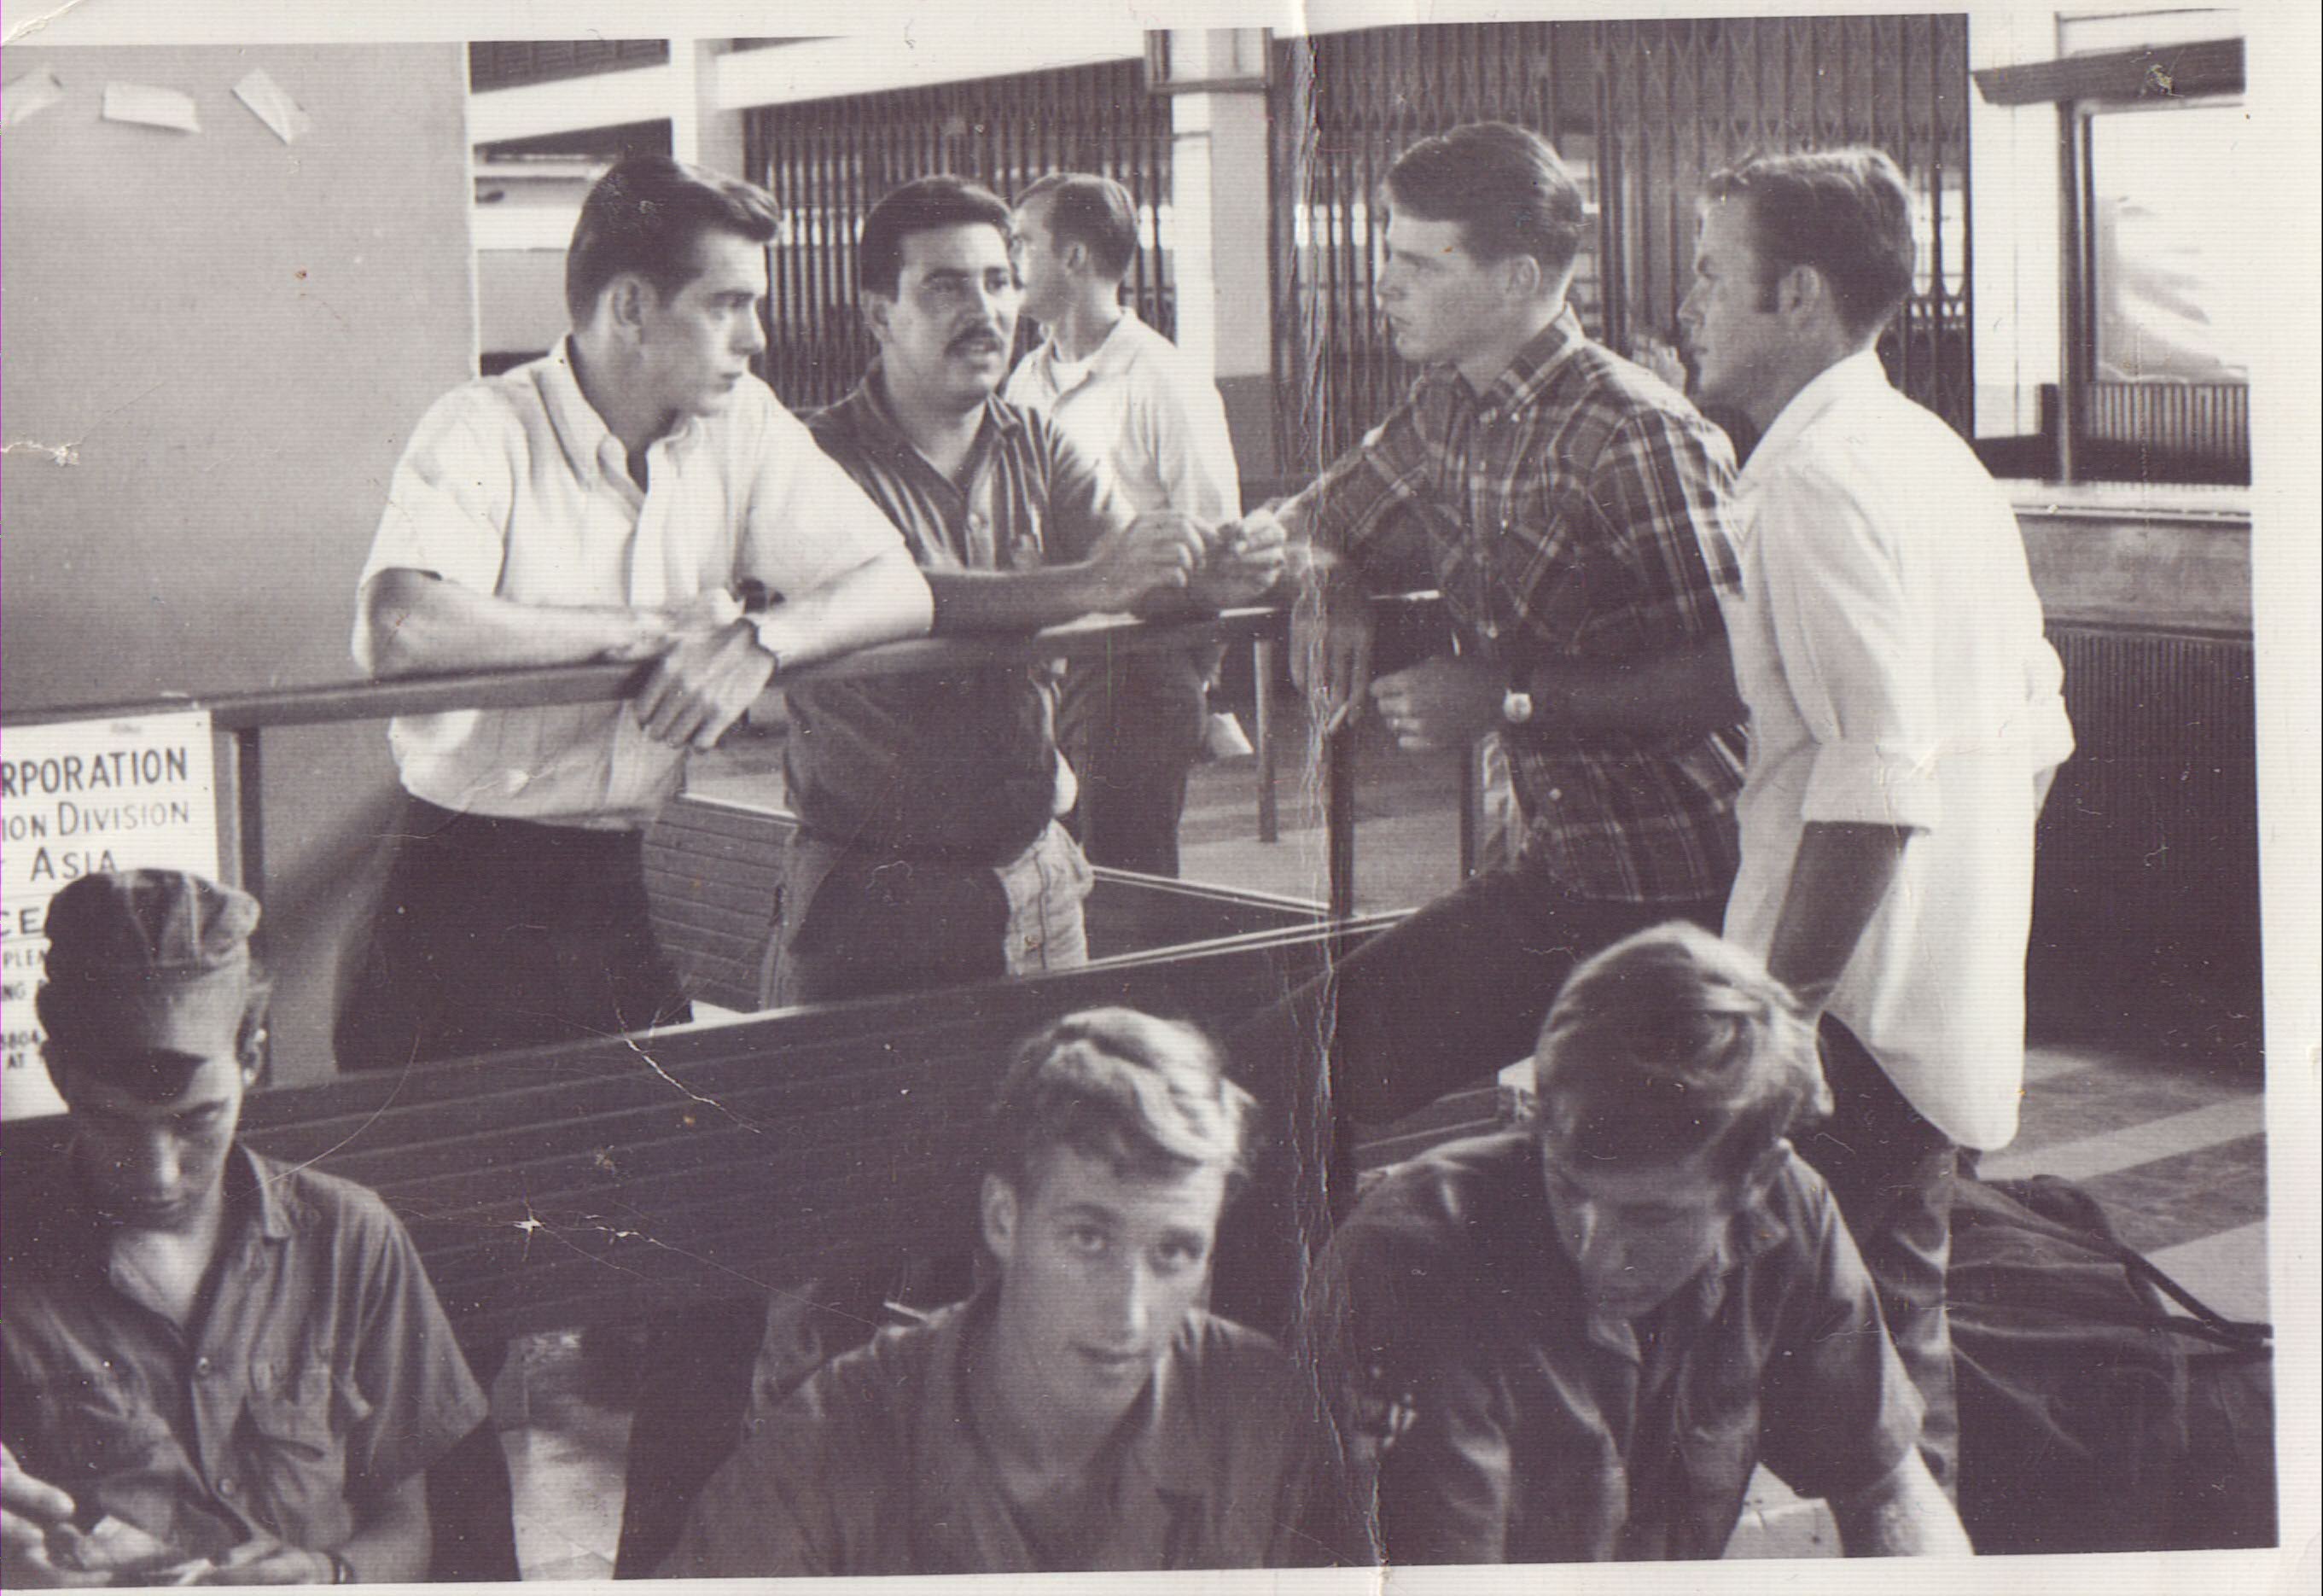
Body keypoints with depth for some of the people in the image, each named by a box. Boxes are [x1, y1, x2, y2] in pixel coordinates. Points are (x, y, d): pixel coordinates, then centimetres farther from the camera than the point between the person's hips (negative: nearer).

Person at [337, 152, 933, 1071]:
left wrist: (759, 641, -22)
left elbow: (897, 588, 0)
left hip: (625, 888, 5)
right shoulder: (485, 433, -13)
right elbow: (398, 633, -30)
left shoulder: (743, 425, 4)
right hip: (464, 899, -5)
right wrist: (652, 628, -20)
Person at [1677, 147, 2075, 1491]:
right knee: (1904, 1337, 17)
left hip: (1863, 1008, -10)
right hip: (1956, 998, 10)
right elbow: (2039, 730, 17)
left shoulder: (1818, 477, -17)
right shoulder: (1938, 453, 13)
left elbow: (1876, 781, -25)